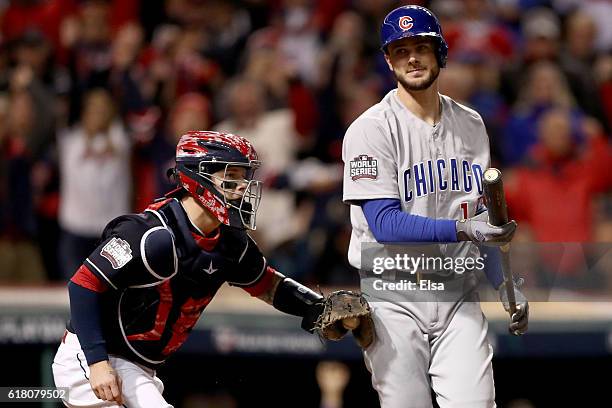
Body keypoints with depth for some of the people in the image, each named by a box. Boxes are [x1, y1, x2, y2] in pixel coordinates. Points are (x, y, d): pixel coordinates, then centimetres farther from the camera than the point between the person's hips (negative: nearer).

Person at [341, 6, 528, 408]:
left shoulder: (471, 125, 11)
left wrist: (505, 283, 7)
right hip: (394, 295, -4)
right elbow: (385, 224, -17)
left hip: (460, 293, 4)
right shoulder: (372, 129, -8)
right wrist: (464, 229, -26)